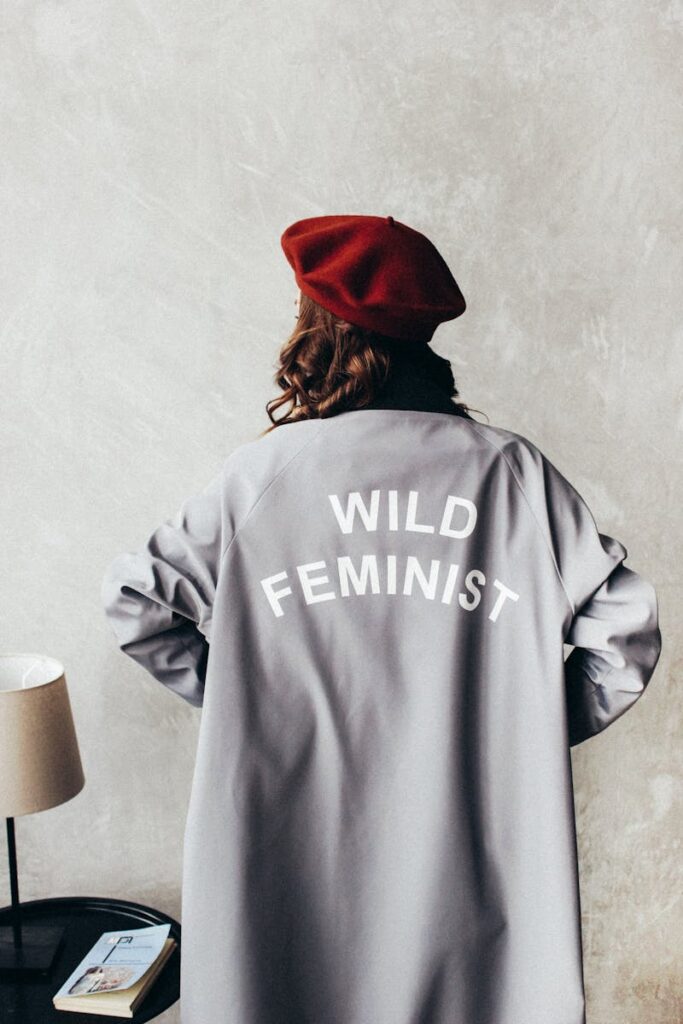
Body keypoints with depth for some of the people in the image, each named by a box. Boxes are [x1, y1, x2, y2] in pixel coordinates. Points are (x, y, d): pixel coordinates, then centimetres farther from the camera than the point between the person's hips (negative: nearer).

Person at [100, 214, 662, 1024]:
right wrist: (543, 728, 8)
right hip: (470, 857, 0)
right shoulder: (515, 472, -5)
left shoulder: (259, 474, -4)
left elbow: (133, 598, 1)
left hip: (292, 858, 0)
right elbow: (624, 625, -4)